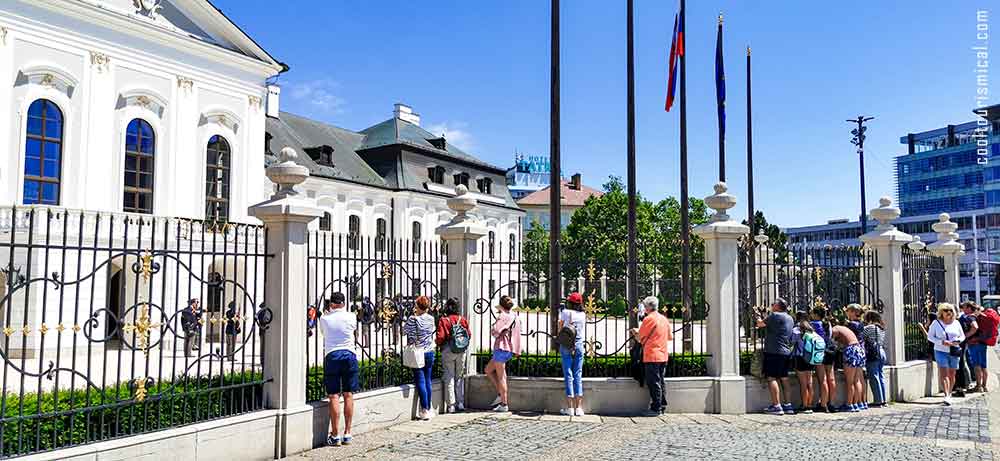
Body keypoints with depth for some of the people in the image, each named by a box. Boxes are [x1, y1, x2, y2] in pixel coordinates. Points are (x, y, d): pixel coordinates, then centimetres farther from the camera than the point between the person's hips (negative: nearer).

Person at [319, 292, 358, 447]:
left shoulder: (324, 319, 4)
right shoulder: (351, 317, 4)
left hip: (331, 356, -1)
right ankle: (347, 434, 8)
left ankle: (335, 436, 0)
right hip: (349, 354, 1)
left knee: (334, 396, 0)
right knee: (348, 395, 5)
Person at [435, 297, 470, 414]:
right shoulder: (463, 320, 0)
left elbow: (440, 337, -14)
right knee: (460, 377, 15)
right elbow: (469, 335, 3)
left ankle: (451, 405, 4)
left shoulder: (444, 320, -10)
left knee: (449, 377, 5)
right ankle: (460, 403, 15)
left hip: (448, 351, -3)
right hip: (462, 351, 3)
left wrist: (437, 342, 7)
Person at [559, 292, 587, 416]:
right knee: (578, 375, 6)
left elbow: (560, 329, 5)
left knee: (568, 375, 0)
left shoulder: (565, 312, -2)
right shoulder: (583, 315, 5)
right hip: (579, 345, 2)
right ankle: (579, 408, 3)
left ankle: (570, 407, -1)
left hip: (566, 346, -2)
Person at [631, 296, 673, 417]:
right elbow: (670, 337, 18)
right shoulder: (664, 318, 10)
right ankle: (662, 406, 17)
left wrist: (635, 333, 13)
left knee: (653, 383, -3)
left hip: (651, 356, -7)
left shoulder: (648, 318, -11)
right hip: (663, 355, 7)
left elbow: (640, 339, -6)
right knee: (660, 382, 14)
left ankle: (656, 408, -2)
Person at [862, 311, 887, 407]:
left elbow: (860, 338, -10)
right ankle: (884, 400, 15)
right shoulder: (882, 329, 12)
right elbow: (883, 343, 17)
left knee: (874, 377, -3)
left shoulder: (868, 328, -11)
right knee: (881, 376, 12)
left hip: (873, 354, -8)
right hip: (882, 352, 8)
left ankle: (878, 401, -2)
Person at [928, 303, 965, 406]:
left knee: (952, 374, 10)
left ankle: (949, 394, 26)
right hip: (941, 351, -3)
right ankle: (946, 396, -19)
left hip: (954, 352, 3)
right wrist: (942, 342, -15)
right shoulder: (936, 323, -1)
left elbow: (962, 336, 16)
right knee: (944, 374, -13)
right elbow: (930, 336, 0)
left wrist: (958, 341, -7)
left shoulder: (956, 323, 8)